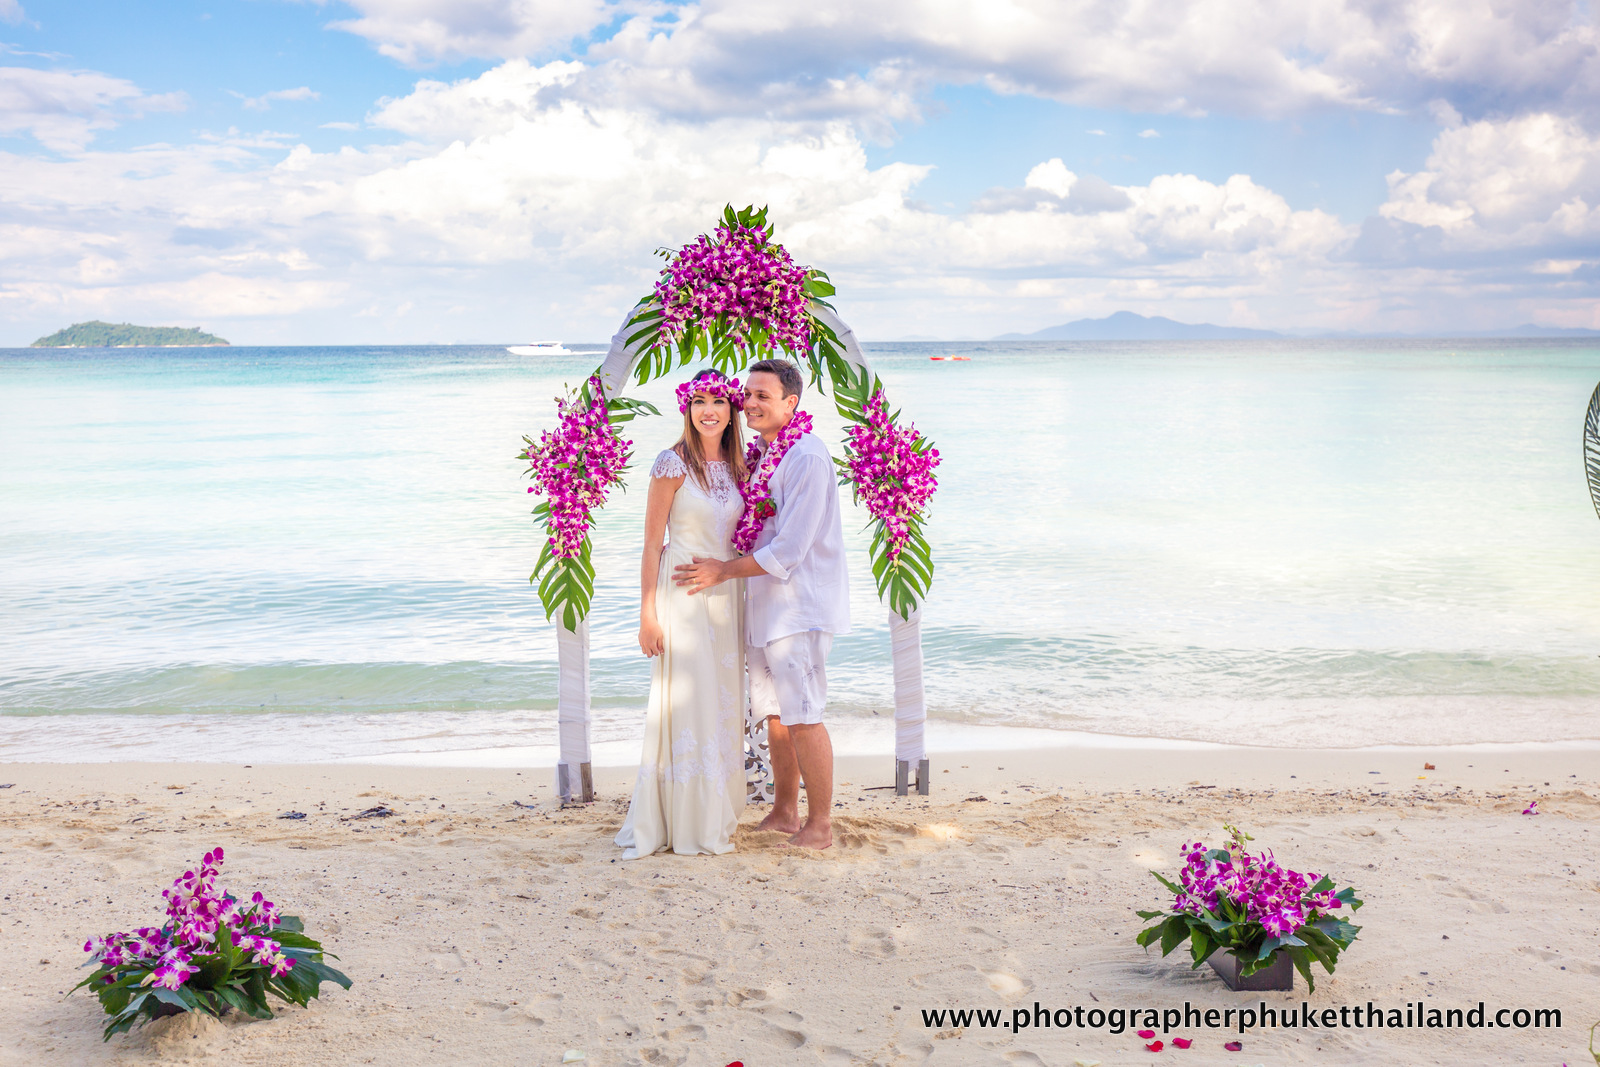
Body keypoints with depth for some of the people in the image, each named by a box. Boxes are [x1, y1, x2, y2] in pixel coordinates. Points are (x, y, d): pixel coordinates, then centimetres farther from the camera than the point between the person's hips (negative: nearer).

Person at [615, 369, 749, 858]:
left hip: (727, 596, 6)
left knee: (722, 705, 9)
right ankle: (681, 824, 5)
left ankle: (714, 814, 20)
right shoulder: (673, 464, -8)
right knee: (684, 703, -4)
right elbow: (652, 543, -8)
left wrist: (742, 604, 13)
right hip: (682, 595, -6)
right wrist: (648, 614, -13)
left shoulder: (735, 466, 9)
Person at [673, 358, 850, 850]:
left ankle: (820, 826, 9)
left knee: (802, 716, -3)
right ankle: (784, 813, 29)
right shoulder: (760, 455, 11)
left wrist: (724, 570, -13)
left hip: (799, 605, -9)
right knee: (775, 713, 16)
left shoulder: (806, 458, -18)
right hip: (764, 605, 9)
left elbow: (788, 548, -21)